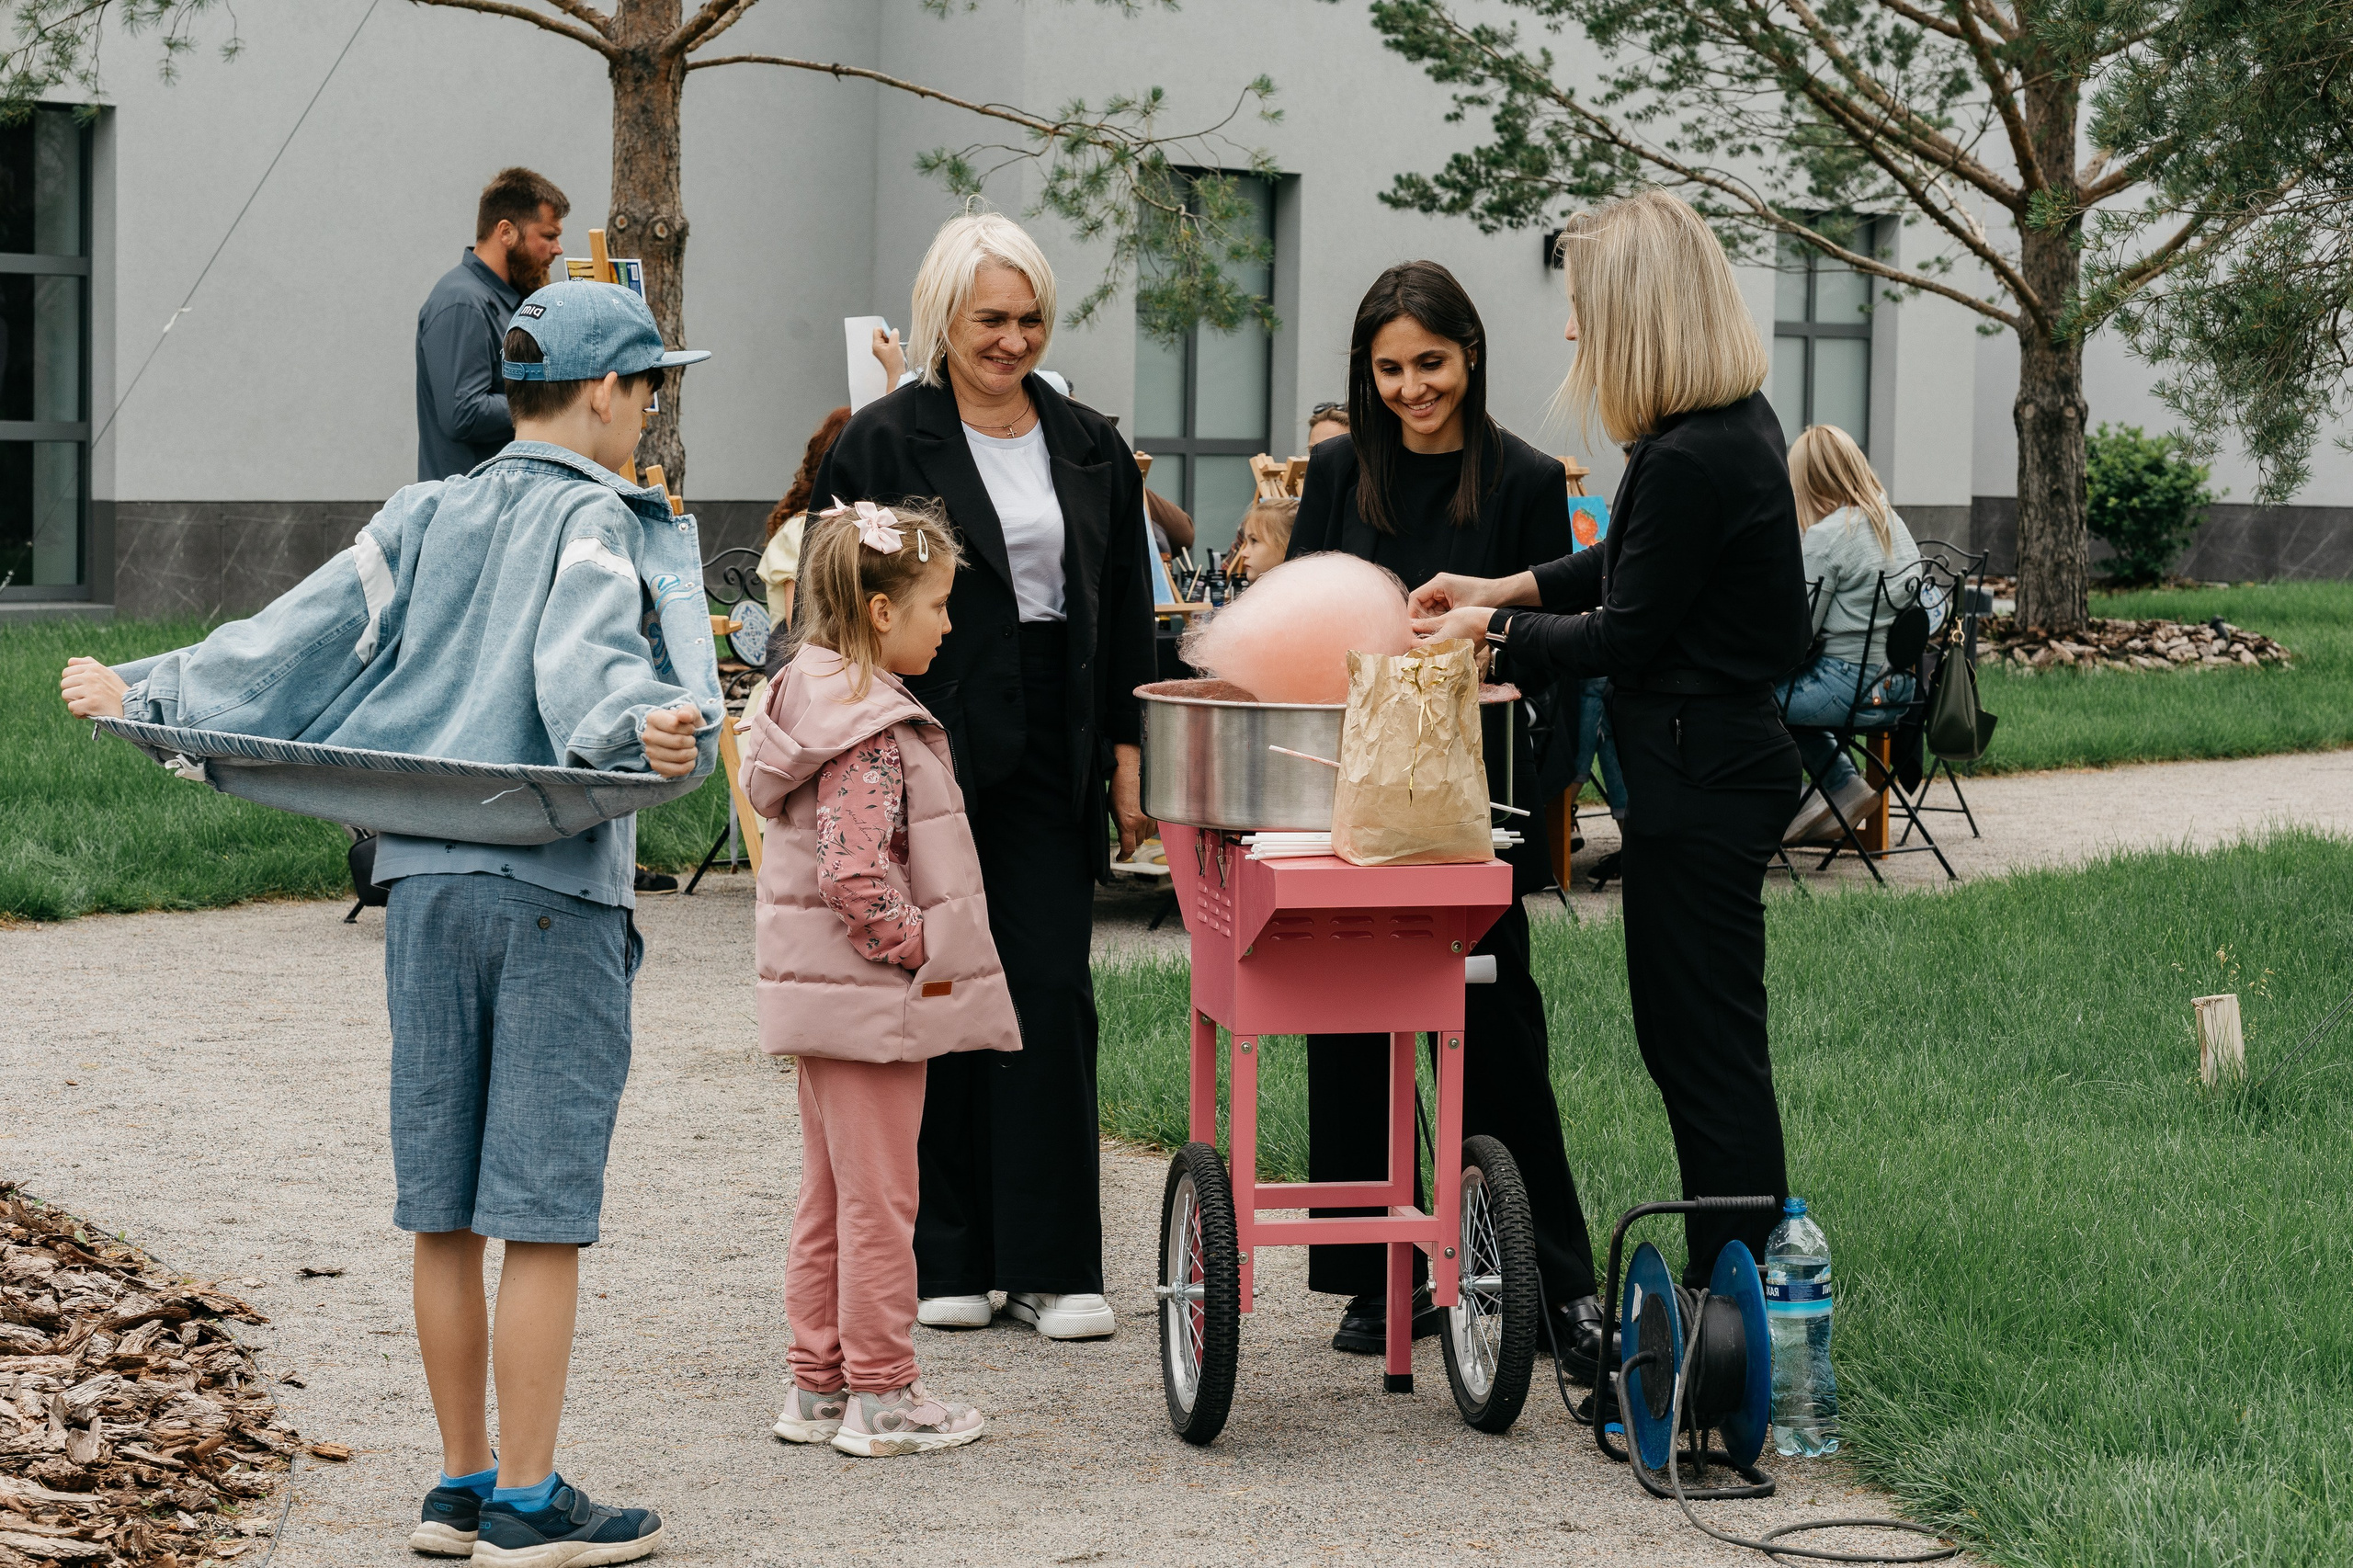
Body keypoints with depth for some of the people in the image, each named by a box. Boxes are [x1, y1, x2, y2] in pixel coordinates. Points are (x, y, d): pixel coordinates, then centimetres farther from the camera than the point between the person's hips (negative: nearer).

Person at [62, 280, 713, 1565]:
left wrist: (141, 690, 17)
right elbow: (584, 659, -21)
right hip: (555, 891, -6)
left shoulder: (423, 518, 12)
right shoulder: (598, 520, -3)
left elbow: (298, 637, 10)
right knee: (542, 1211, -2)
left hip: (425, 882, 6)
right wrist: (638, 729, -39)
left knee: (443, 1208, 10)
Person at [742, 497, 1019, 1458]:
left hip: (822, 995, 10)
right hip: (874, 1002, -10)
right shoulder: (874, 733, -20)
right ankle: (881, 1397, 7)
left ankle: (816, 1385, 23)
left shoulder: (814, 700, 11)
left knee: (829, 1196, 16)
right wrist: (921, 947, -16)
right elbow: (855, 880, -28)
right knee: (879, 1201, 0)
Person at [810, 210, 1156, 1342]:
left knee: (1051, 989, -1)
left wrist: (1128, 753, 8)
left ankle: (1052, 1264, 3)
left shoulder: (1087, 447, 11)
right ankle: (943, 1258, 12)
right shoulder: (885, 442, -2)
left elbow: (1125, 613, 15)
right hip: (927, 743, -3)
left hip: (1047, 752, 3)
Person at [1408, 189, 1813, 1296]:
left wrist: (1496, 629, -1)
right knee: (1681, 1036, 17)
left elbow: (1626, 636, -15)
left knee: (1708, 1047, -3)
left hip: (1697, 783, -10)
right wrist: (1508, 589, 15)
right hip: (1720, 758, 10)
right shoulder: (1738, 424, 8)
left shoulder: (1689, 460, -23)